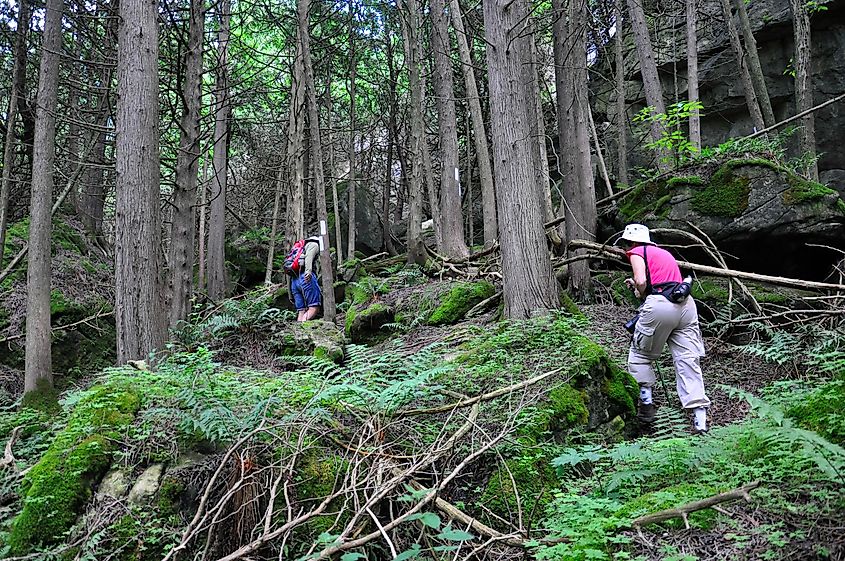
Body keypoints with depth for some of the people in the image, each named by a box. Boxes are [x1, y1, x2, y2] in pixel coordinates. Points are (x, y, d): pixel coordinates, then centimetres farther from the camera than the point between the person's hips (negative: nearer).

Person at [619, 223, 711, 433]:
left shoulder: (637, 252, 8)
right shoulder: (663, 252, 31)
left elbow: (641, 281, -9)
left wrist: (641, 294, 10)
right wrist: (637, 286, 31)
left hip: (660, 306, -6)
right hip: (686, 304, 6)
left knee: (640, 356, 15)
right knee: (688, 361, 2)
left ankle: (646, 405, 14)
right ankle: (700, 419, -5)